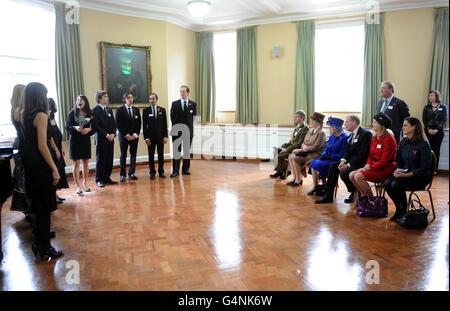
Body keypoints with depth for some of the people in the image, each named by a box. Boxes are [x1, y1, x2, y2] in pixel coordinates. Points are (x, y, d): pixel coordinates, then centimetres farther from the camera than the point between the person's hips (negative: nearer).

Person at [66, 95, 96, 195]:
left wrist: (89, 129, -17)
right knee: (76, 164, -2)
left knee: (86, 163, 8)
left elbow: (94, 127, 4)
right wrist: (75, 128, -22)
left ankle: (85, 183, 21)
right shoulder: (72, 112, -1)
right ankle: (78, 186, 4)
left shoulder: (90, 113, 3)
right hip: (74, 140, -2)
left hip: (86, 140, 2)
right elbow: (67, 126, -3)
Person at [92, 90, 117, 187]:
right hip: (101, 139, -6)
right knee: (100, 160, 1)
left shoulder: (109, 109, 15)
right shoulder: (95, 110, -5)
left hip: (110, 139, 6)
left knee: (109, 160, 7)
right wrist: (106, 135, -16)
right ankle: (99, 180, 10)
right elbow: (96, 126, -11)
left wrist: (113, 134, -3)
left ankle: (107, 178, 17)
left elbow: (113, 124, 14)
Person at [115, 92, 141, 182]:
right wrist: (126, 135, -12)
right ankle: (123, 175, 6)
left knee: (133, 155, 5)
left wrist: (135, 134, -5)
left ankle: (131, 173, 13)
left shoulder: (136, 110, 12)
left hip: (134, 136, 3)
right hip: (124, 136, -3)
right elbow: (118, 124, -5)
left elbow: (139, 124, 9)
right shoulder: (120, 110, 0)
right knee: (123, 156, 1)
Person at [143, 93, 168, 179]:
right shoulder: (146, 111, 2)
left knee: (161, 155, 6)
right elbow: (144, 126, 0)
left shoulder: (162, 110, 6)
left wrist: (165, 136, -3)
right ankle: (152, 172, 12)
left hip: (160, 136, 1)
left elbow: (165, 124, 4)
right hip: (150, 136, -1)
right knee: (151, 155, 3)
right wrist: (146, 138, -7)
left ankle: (161, 171, 16)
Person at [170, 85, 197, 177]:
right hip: (177, 131, -1)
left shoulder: (193, 104, 6)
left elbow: (193, 117, 6)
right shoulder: (175, 104, 4)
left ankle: (185, 169, 17)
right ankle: (175, 171, 1)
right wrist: (176, 127, 0)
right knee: (176, 151, -2)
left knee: (187, 151, 7)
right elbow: (172, 117, 4)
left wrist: (188, 126, 2)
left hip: (188, 130, 1)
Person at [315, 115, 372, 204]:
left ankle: (354, 194, 1)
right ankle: (328, 195, -6)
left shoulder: (365, 133, -16)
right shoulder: (352, 134, 13)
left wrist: (348, 165, -23)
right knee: (333, 165, -7)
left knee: (344, 173, -28)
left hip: (361, 163, -9)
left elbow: (363, 154, -22)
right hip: (352, 160, 9)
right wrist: (343, 160, -7)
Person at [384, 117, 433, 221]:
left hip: (421, 177, -6)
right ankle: (398, 209, -1)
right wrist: (398, 170, -6)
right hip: (404, 174, 6)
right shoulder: (403, 142, 8)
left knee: (396, 184, -29)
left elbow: (424, 168, -16)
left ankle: (403, 212, -5)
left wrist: (407, 175, -24)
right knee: (387, 183, -21)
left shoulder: (423, 144, -13)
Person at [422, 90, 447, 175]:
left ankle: (435, 169, 5)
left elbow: (444, 120, -1)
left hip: (438, 132, -1)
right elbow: (424, 119, 4)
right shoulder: (427, 107, 10)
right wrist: (428, 129, -10)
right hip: (428, 131, 1)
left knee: (436, 149, 1)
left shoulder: (443, 107, 4)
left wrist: (437, 129, -12)